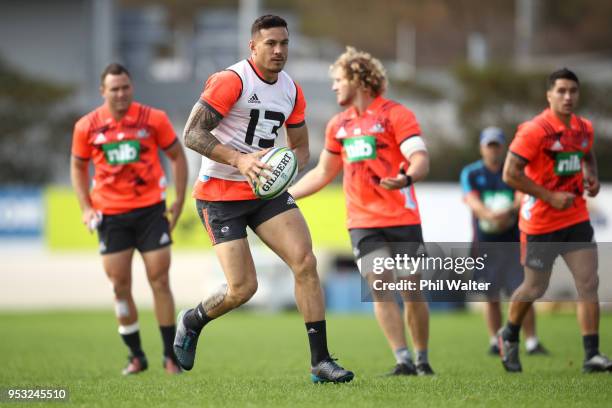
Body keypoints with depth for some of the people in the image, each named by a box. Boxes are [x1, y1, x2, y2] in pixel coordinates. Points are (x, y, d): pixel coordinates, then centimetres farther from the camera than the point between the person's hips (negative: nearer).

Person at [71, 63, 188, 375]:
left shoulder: (153, 119, -4)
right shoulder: (87, 127, 0)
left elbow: (177, 156, 7)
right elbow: (78, 166, 13)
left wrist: (179, 200, 1)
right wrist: (86, 208, 2)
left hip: (151, 209, -1)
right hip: (110, 214, 1)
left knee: (159, 281, -3)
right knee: (120, 286, 0)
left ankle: (171, 356, 5)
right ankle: (136, 356, 13)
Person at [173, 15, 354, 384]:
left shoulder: (292, 91, 6)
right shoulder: (231, 81, -15)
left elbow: (300, 148, 16)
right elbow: (192, 134, -19)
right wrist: (239, 160, -30)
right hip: (220, 195, -6)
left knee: (306, 262, -13)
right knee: (243, 288, -11)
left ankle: (320, 361, -8)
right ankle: (192, 322, 23)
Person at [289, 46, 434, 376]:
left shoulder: (395, 114, -5)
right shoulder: (338, 125, 14)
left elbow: (421, 160, -15)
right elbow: (323, 173, 24)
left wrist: (407, 177, -37)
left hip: (402, 218, -4)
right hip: (363, 222, 4)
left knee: (412, 291, 0)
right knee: (380, 287, -10)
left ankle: (422, 360, 14)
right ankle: (403, 360, -12)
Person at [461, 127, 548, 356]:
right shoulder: (470, 173, 6)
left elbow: (522, 197, -9)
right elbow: (472, 200, -11)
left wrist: (510, 212, -31)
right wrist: (489, 215, -32)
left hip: (512, 241, 0)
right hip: (484, 243, 0)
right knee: (491, 296, 4)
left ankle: (531, 342, -5)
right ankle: (495, 342, 13)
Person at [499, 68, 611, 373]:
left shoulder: (583, 128, 5)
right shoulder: (534, 130, -16)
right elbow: (510, 174, -19)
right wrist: (550, 197, -20)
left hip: (576, 219, 5)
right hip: (541, 222, -5)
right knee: (535, 288, 9)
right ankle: (509, 336, 36)